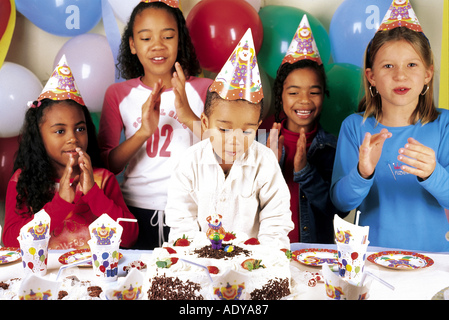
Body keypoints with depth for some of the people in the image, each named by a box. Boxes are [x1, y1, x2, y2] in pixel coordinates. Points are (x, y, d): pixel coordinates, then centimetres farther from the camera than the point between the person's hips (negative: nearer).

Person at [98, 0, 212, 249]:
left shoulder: (203, 89, 4)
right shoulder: (118, 94, 7)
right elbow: (106, 165, 0)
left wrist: (189, 117, -22)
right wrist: (143, 132, -18)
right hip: (137, 210, 1)